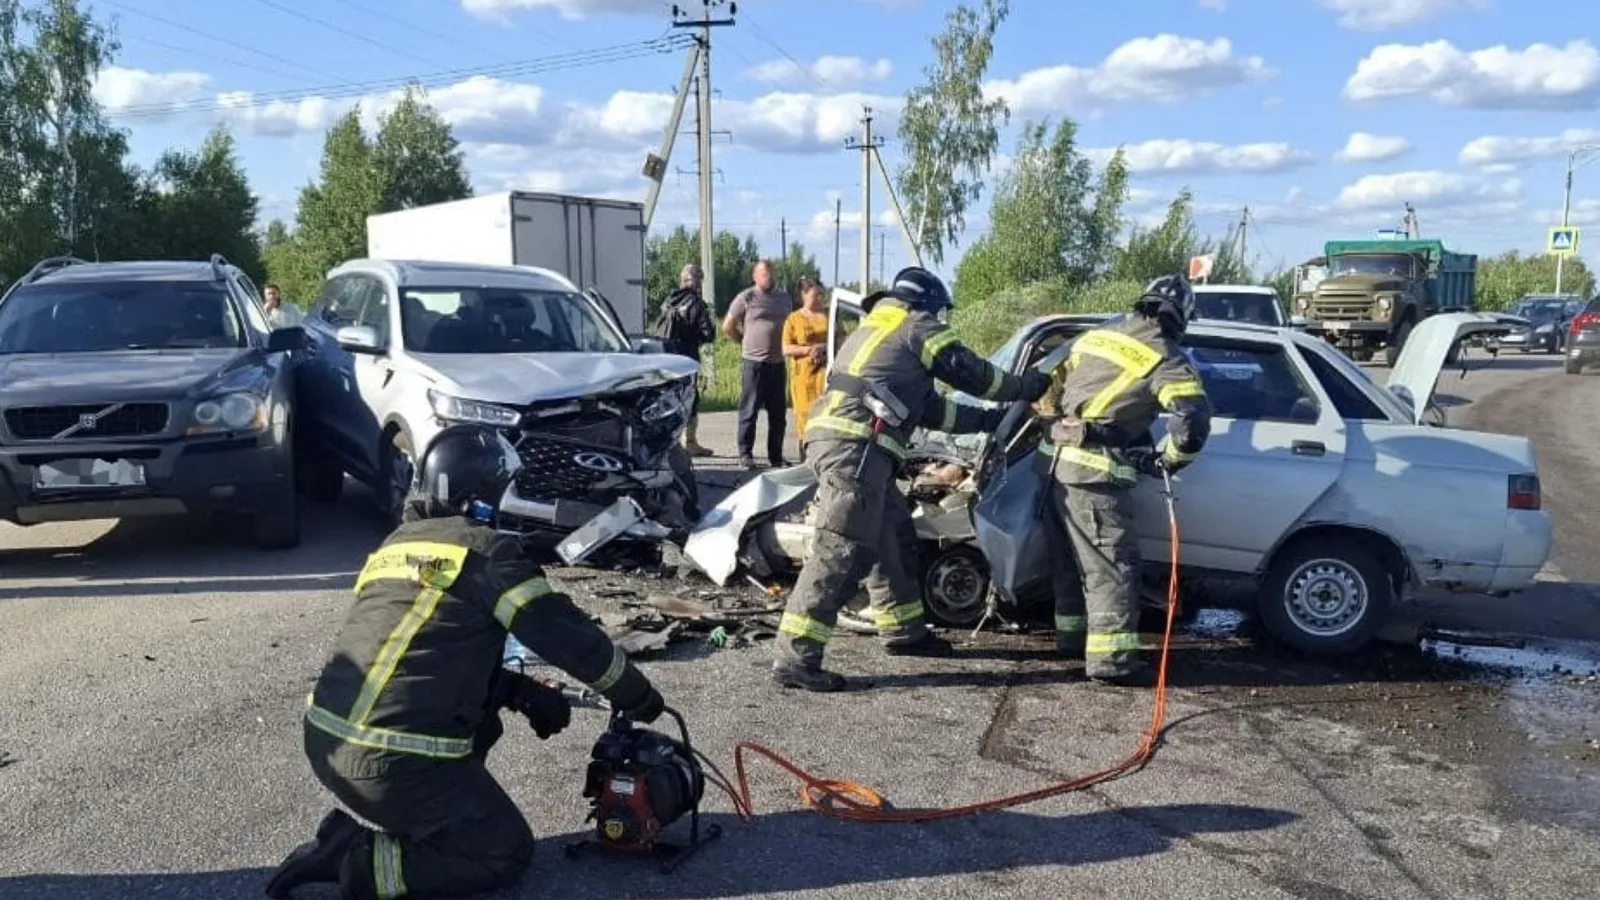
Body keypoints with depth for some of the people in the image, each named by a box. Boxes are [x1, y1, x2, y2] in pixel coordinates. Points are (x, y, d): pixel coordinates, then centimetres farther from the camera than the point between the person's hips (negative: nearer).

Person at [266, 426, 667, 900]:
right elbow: (568, 636, -4)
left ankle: (352, 828, 18)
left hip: (323, 739, 7)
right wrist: (637, 696, 11)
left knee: (478, 719, 27)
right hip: (391, 764, -7)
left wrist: (525, 693, 18)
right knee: (507, 852, 11)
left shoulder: (395, 545, 14)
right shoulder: (486, 550, -7)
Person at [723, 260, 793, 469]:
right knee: (749, 411, -1)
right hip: (754, 363, -5)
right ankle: (745, 454, 7)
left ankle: (776, 456, 15)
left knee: (778, 413, 8)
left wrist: (782, 346, 14)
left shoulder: (784, 298, 13)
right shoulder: (746, 297, -2)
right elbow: (728, 326, 1)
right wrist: (747, 342, 6)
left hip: (778, 363, 5)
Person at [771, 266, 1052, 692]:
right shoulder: (916, 325, 5)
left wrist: (991, 418, 34)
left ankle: (904, 631, 32)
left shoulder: (878, 329, 33)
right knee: (843, 550, -14)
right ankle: (795, 659, -17)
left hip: (842, 441, 10)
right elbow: (971, 372, 7)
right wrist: (1027, 386, 24)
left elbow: (930, 408, 32)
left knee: (892, 535, 21)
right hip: (854, 445, -10)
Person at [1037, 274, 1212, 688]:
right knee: (1112, 564, -3)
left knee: (1072, 556, 19)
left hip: (1056, 459, 7)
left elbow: (1053, 388, 22)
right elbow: (1193, 422, -16)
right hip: (1094, 472, -7)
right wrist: (1165, 460, 0)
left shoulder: (1095, 336, 14)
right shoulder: (1167, 360, -5)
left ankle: (1072, 636, 29)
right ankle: (1111, 658, -3)